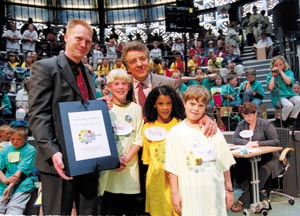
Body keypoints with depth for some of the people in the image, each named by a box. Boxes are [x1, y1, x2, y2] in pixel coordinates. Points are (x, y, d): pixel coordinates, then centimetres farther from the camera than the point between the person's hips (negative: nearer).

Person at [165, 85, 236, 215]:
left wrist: (229, 189, 8)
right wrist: (175, 193, -5)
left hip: (214, 191, 2)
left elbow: (225, 163, 8)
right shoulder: (175, 133, -2)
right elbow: (172, 168, -3)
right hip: (190, 193, -2)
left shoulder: (213, 130, 5)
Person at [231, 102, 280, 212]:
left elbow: (276, 141, -7)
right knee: (236, 169, -26)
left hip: (266, 158, -3)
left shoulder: (266, 124, -2)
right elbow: (234, 139, 1)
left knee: (263, 171, -35)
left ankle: (243, 200, -26)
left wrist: (258, 143, -20)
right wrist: (247, 142, -18)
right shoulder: (241, 124, 10)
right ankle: (259, 198, -16)